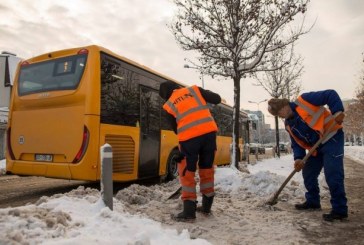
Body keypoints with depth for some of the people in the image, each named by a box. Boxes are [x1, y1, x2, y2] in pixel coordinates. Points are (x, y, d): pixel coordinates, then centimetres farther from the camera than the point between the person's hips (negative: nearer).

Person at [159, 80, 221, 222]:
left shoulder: (168, 106, 12)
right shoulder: (194, 89, 15)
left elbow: (176, 128, 13)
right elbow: (217, 99, 11)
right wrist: (205, 98, 30)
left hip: (189, 137, -3)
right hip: (209, 132, 3)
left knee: (187, 172, 9)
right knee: (207, 169, 17)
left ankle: (189, 211, 8)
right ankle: (206, 206, 28)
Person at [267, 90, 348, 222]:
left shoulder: (304, 100, -14)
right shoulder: (289, 125, 7)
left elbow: (331, 94, -14)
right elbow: (296, 143, 6)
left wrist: (338, 111, -27)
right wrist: (298, 158, -11)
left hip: (331, 138, -8)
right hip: (316, 147, 8)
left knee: (332, 174, -12)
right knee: (308, 174, 12)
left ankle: (340, 209, -2)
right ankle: (312, 201, 28)